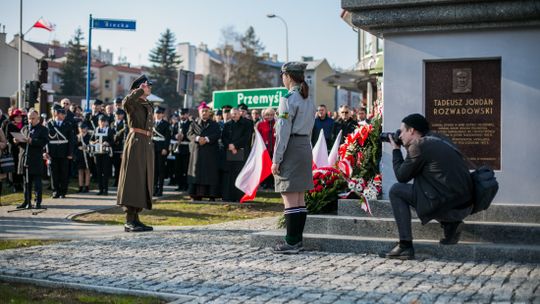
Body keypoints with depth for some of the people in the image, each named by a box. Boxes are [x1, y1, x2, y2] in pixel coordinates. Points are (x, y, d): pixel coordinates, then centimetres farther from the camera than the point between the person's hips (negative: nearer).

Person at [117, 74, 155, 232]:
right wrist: (140, 91, -19)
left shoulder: (149, 105, 19)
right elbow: (125, 102, -31)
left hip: (147, 144, 9)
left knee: (144, 181, 8)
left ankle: (135, 219, 13)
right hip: (135, 142, -8)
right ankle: (129, 222, -9)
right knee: (133, 179, -9)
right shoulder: (133, 103, -5)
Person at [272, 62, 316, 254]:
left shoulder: (289, 100, -13)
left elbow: (283, 132, -16)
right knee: (299, 199, 12)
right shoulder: (309, 100, 13)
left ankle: (291, 243, -5)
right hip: (306, 148, 9)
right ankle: (297, 241, 17)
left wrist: (276, 159, -13)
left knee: (290, 199, -6)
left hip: (291, 149, -9)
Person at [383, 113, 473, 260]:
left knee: (396, 191, 4)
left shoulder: (418, 145, -6)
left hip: (446, 205, -9)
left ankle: (405, 246, 0)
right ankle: (451, 223, 11)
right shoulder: (439, 139, 19)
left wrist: (396, 150, 14)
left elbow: (401, 176, 1)